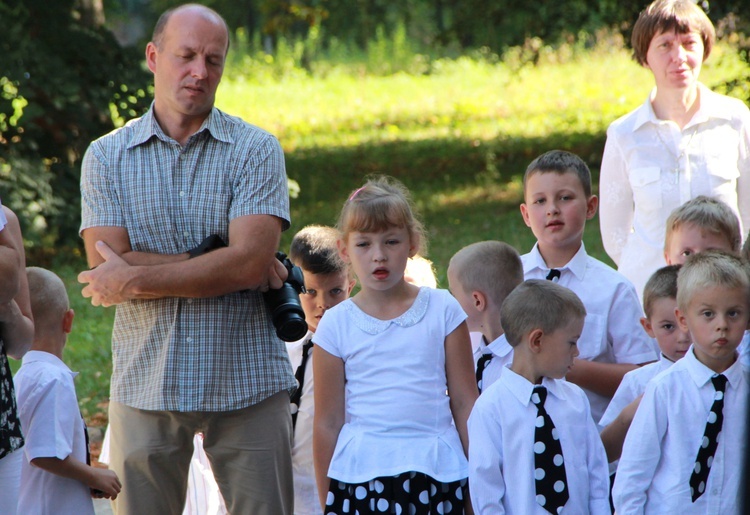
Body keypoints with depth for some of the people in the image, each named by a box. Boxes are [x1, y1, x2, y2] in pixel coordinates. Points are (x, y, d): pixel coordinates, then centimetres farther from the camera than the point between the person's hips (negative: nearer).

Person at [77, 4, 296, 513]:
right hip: (145, 385, 1)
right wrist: (217, 262, -12)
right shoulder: (106, 157, 6)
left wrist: (137, 278, -11)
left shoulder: (255, 150, 2)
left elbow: (251, 259, -12)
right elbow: (107, 269, -7)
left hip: (247, 386, -1)